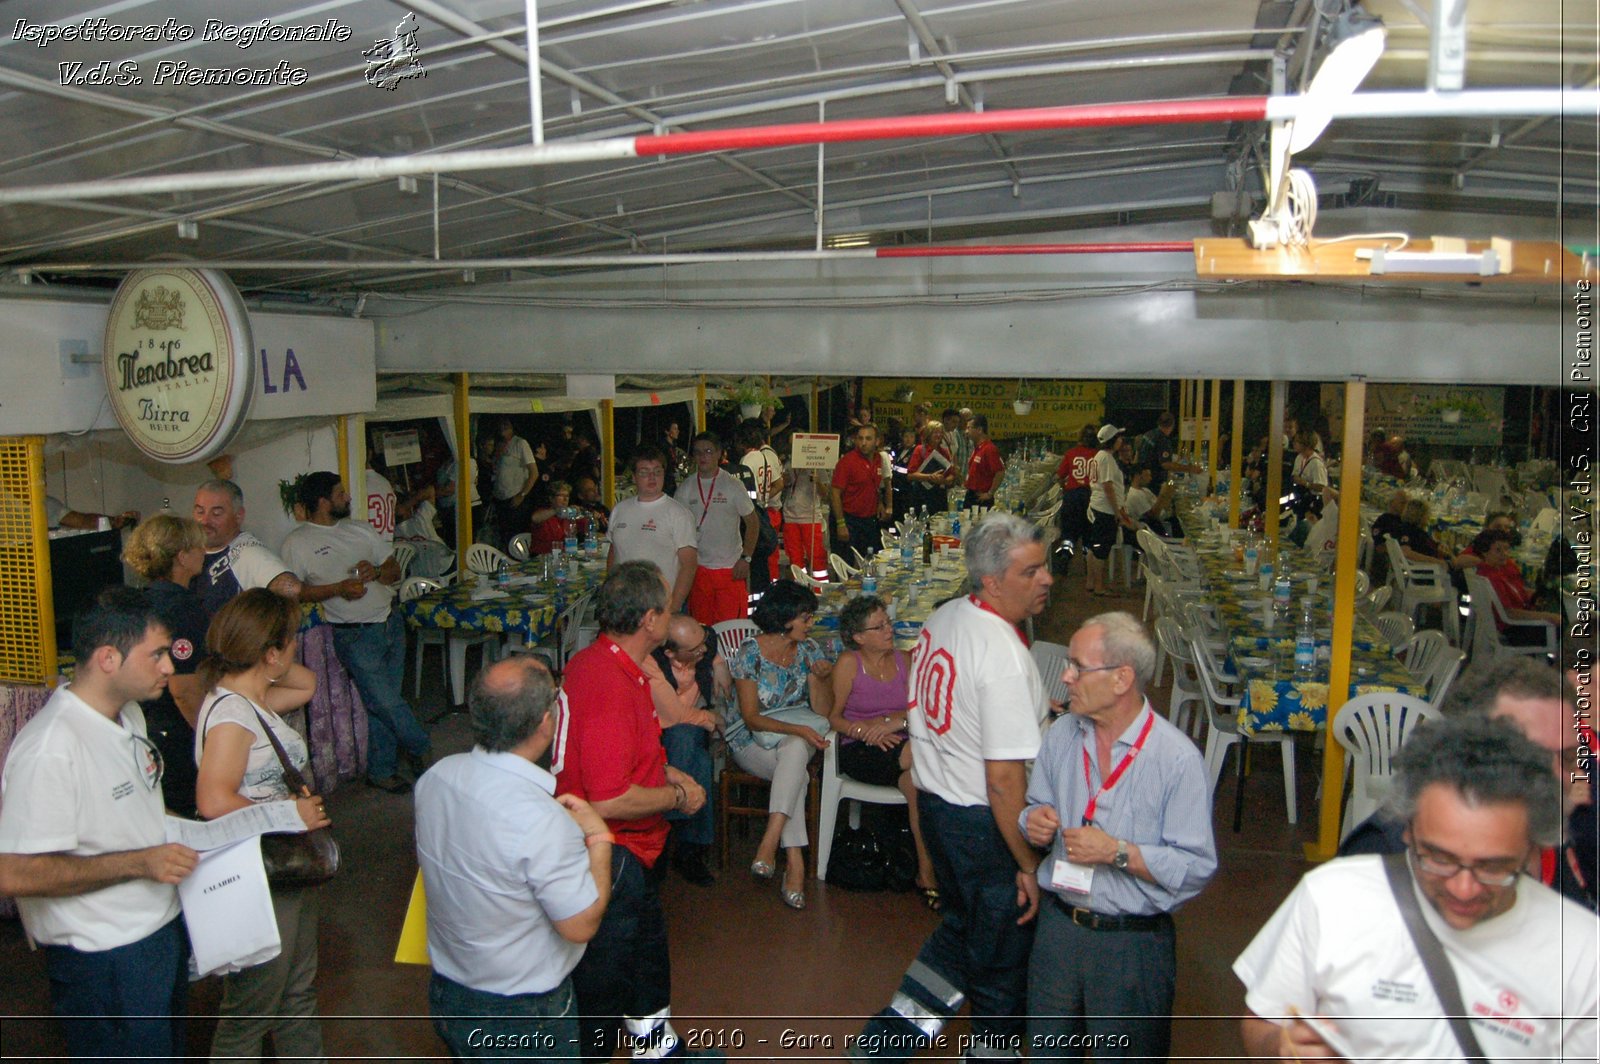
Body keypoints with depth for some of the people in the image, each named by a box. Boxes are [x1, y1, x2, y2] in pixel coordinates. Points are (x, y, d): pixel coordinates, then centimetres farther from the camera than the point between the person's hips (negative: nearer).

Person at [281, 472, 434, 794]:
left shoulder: (360, 529, 15)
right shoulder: (297, 544, -2)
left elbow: (395, 569, 17)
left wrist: (375, 572, -6)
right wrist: (338, 589, -17)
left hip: (391, 621, 5)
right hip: (355, 634, -5)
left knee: (383, 703, 7)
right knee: (386, 701, -9)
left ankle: (382, 771, 18)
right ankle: (422, 751, 14)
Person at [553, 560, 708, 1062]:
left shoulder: (593, 659, 3)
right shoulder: (613, 687, -31)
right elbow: (609, 800, -32)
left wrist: (666, 772, 7)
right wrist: (677, 797, -16)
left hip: (621, 851, 11)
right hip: (609, 855, -11)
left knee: (647, 941, 28)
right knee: (603, 983, 6)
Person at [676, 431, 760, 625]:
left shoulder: (733, 485, -2)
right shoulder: (685, 489, 5)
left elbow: (752, 522, 2)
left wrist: (745, 558, -6)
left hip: (731, 569, -2)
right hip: (698, 568, 2)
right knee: (701, 628, 5)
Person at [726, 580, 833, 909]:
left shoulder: (808, 649, 1)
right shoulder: (749, 654, -11)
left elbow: (822, 712, 1)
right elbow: (752, 719, -15)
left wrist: (821, 678, -18)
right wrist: (799, 729, -28)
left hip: (796, 740, 3)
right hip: (752, 741, -3)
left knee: (795, 750, -35)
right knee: (796, 773, -34)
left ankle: (769, 844, -40)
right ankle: (795, 863, -34)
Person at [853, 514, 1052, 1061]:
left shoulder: (942, 617, 1)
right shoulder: (1004, 657, -27)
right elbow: (1003, 778, -27)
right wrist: (1028, 864, -18)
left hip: (933, 803, 9)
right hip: (983, 824, -9)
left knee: (961, 926, 27)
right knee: (1003, 956, 12)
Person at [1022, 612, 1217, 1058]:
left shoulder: (1178, 758, -17)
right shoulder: (1060, 737, 1)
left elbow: (1198, 866, -19)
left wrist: (1118, 852, -25)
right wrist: (1035, 822, -7)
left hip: (1134, 942, -5)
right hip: (1059, 925, 5)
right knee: (1046, 1050, 19)